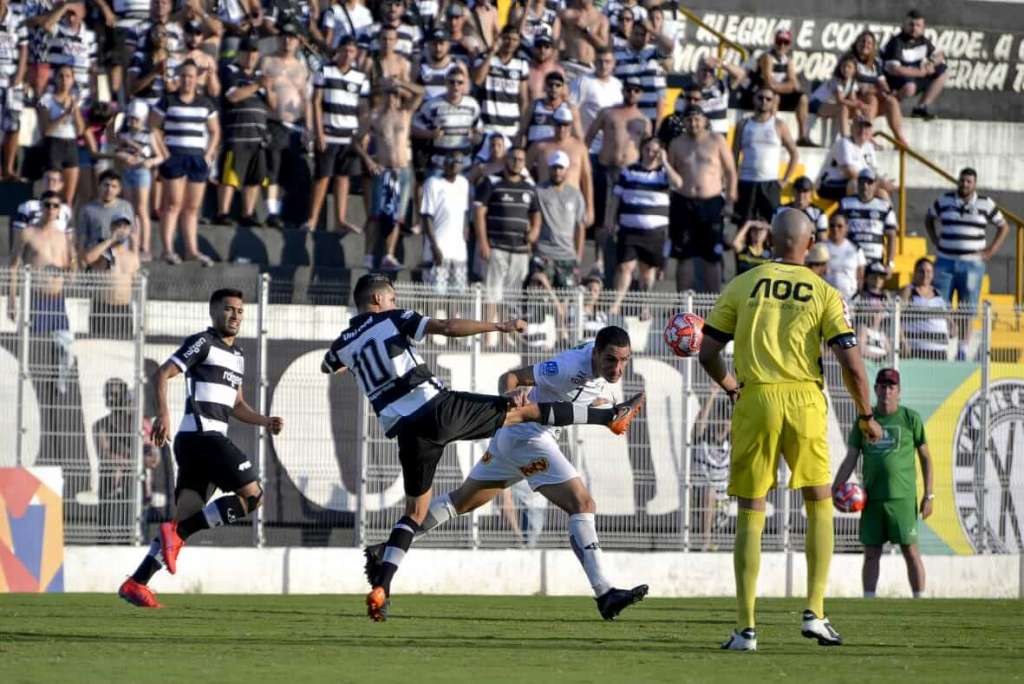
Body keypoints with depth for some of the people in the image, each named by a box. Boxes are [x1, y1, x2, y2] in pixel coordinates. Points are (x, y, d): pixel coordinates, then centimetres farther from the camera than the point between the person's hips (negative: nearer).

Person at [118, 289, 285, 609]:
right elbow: (161, 374, -10)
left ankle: (135, 583, 0)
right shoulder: (203, 343, -2)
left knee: (187, 517, 3)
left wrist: (265, 422, 15)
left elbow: (236, 406, 32)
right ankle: (177, 533, -15)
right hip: (200, 434, -9)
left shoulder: (237, 353, 25)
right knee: (252, 494, -15)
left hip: (212, 439, 9)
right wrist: (162, 412, -24)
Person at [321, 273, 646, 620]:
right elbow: (448, 328, -10)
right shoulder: (393, 320, 1)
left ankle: (380, 588, -2)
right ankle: (612, 415, 10)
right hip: (438, 407, -4)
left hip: (407, 432, 4)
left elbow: (326, 367, 37)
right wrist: (499, 326, -5)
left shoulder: (345, 344, 14)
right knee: (525, 410, 6)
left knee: (415, 510, 15)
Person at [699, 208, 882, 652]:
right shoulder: (825, 294, 3)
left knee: (750, 516, 6)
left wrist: (729, 385, 28)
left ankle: (746, 628, 2)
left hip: (755, 401, 1)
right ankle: (814, 612, 7)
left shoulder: (741, 286, 5)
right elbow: (851, 365, -3)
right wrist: (866, 417, 12)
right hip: (804, 401, -1)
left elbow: (707, 354, 7)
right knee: (820, 506, 16)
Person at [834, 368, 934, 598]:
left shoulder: (910, 418, 3)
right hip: (872, 498, 3)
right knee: (871, 553, 4)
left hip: (902, 497, -3)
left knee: (910, 550, -6)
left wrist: (928, 495, -1)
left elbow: (925, 457, 5)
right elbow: (850, 459, 10)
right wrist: (834, 490, -3)